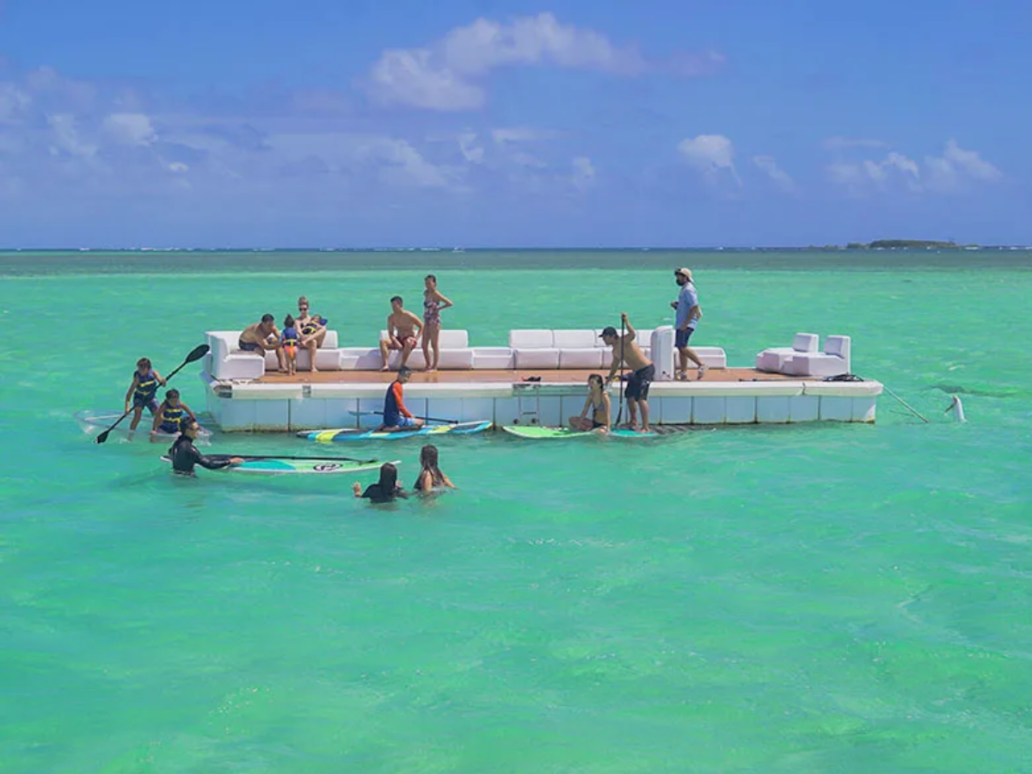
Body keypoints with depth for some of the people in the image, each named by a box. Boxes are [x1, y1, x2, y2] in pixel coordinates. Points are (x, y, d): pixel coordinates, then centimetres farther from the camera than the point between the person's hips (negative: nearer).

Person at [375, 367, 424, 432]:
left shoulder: (393, 384, 15)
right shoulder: (397, 386, -13)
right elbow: (400, 406, -16)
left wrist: (407, 415, 18)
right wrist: (410, 416, -3)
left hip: (388, 418, 10)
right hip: (394, 419, -10)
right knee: (420, 422, -9)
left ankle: (385, 426, 13)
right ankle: (393, 428, -13)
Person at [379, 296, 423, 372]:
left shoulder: (409, 316, -11)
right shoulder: (391, 317, 1)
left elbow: (422, 326, -3)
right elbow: (391, 334, 0)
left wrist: (416, 339, -13)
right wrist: (396, 343, -19)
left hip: (410, 339, -4)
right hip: (398, 340, 5)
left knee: (408, 342, -42)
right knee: (382, 341, -22)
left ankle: (402, 365, -34)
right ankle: (386, 365, -34)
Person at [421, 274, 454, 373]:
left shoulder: (436, 294, -12)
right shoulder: (426, 293, 10)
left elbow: (450, 303, -18)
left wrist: (439, 308, -11)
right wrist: (426, 312, 12)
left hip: (434, 321, -8)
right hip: (426, 321, 8)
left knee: (434, 345, -2)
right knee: (424, 345, 8)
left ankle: (434, 367, 3)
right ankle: (428, 365, 19)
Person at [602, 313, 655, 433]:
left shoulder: (624, 341, -16)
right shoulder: (615, 350, 12)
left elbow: (632, 334, -39)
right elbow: (615, 364, 29)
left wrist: (626, 322, -44)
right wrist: (610, 377, 35)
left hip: (646, 370, -10)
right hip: (637, 373, 10)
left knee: (641, 397, -16)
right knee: (630, 396, 17)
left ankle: (646, 428, -15)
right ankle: (633, 422, 34)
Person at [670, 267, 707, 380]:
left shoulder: (688, 290, -13)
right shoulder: (684, 289, 18)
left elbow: (694, 307, -22)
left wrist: (685, 323, -24)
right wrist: (675, 305, 6)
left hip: (686, 324, -10)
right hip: (681, 324, 10)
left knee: (682, 347, -17)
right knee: (681, 347, 9)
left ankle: (701, 365, -14)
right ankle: (683, 373, 11)